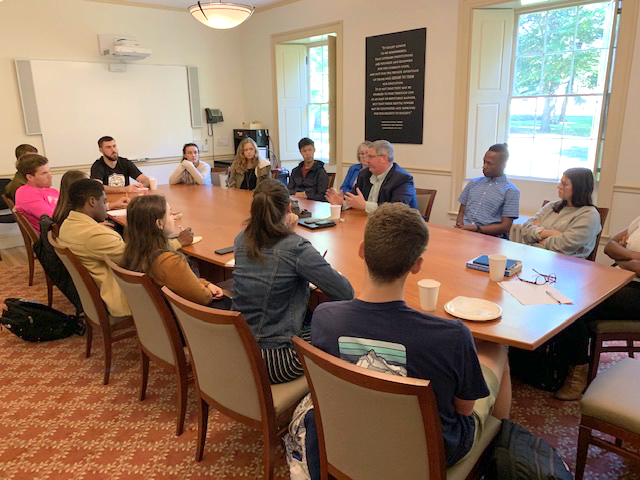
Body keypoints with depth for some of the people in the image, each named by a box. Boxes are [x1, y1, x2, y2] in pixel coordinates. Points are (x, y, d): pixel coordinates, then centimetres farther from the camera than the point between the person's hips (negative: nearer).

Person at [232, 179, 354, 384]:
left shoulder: (241, 240, -2)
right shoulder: (296, 248, -21)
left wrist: (286, 231, 7)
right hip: (275, 360, -7)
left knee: (311, 318, 26)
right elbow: (346, 293, -16)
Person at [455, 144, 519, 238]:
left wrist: (476, 228, -14)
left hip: (489, 237, -3)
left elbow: (505, 227, -3)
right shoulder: (473, 183, 18)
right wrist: (460, 228, -4)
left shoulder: (511, 191, 3)